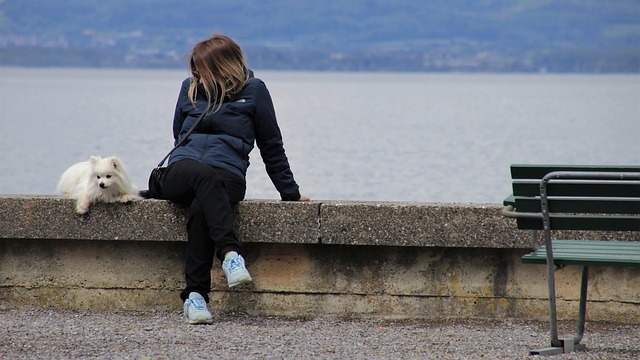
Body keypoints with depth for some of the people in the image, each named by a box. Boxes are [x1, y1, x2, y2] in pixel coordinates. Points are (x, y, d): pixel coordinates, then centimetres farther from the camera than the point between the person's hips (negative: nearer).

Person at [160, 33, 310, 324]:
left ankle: (195, 297, -42)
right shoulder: (190, 88, 19)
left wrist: (290, 193, 13)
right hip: (181, 171, 2)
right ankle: (230, 254, -53)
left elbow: (271, 146, 13)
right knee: (206, 177, -37)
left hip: (228, 175, -2)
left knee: (200, 210, -36)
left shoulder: (253, 91, 9)